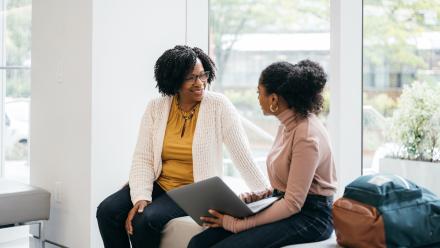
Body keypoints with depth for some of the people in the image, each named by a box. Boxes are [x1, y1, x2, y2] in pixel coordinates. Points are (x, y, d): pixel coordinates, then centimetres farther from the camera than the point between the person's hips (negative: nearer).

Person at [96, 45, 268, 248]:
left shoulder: (218, 106, -10)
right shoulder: (156, 107, -1)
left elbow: (243, 156, -10)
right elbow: (142, 159, -4)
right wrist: (141, 197, -19)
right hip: (158, 184, 4)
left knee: (146, 219, -28)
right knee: (107, 211, -17)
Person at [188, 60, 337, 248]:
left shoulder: (306, 136, -18)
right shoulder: (288, 125, 10)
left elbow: (292, 204, -21)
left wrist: (237, 224, -20)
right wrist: (255, 197, 1)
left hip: (309, 216, -8)